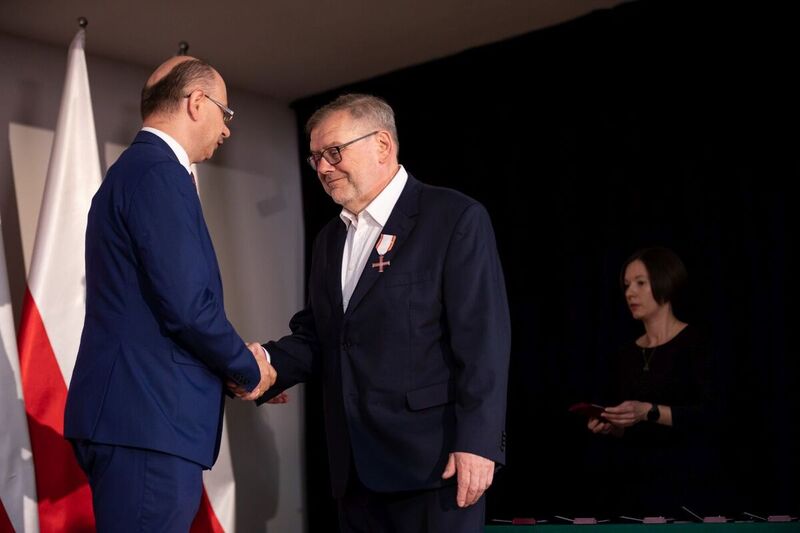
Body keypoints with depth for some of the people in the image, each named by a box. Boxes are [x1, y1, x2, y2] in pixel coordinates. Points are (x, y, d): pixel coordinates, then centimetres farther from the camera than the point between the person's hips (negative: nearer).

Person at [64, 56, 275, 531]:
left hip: (134, 412, 10)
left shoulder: (133, 168, 19)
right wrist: (248, 369, -3)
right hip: (148, 420, -10)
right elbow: (187, 306, -20)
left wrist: (239, 368, 17)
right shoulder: (160, 172, -12)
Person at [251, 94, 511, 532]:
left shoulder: (456, 218, -5)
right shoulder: (329, 239, 19)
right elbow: (315, 335, 16)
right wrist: (265, 362, -4)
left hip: (433, 457, -7)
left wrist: (477, 440, -18)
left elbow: (483, 337, -12)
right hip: (356, 467, 7)